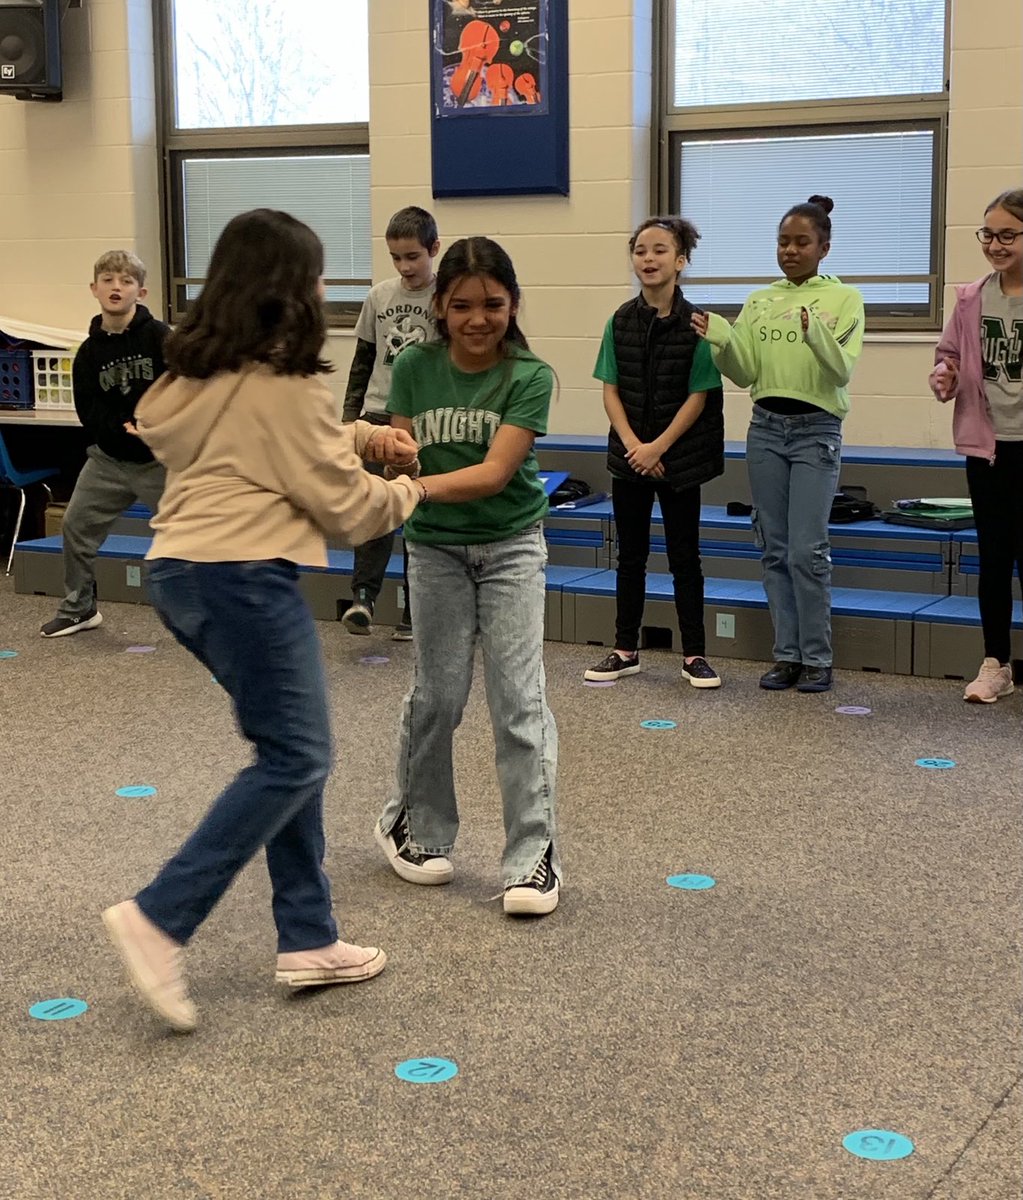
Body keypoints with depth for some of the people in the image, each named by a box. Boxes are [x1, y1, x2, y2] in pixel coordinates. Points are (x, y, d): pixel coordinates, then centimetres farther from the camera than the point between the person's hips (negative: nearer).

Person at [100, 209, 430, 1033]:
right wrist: (408, 492, 13)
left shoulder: (205, 370, 15)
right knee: (295, 758, -5)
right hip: (244, 577, -10)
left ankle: (308, 940, 15)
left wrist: (359, 436, 17)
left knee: (291, 747, 13)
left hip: (183, 569, 10)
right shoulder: (282, 385, -12)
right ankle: (161, 918, -8)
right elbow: (346, 503, -7)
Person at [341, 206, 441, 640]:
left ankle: (413, 611, 12)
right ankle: (363, 596, -16)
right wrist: (350, 416, 11)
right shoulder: (379, 297, 7)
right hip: (378, 415, 2)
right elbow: (363, 362, 15)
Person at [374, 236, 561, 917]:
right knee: (439, 695, 8)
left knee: (519, 696, -7)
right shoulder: (416, 369, -6)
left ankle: (534, 854, -1)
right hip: (436, 546, 2)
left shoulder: (529, 377, -15)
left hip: (511, 546, -2)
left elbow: (494, 472, -22)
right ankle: (418, 827, 29)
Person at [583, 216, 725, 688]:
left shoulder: (695, 325, -9)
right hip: (629, 456, 3)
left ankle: (694, 654, 13)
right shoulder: (621, 322, 1)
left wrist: (658, 448, -15)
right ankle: (626, 650, 20)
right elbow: (611, 392, 1)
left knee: (684, 556, 4)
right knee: (630, 555, 11)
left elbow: (698, 397, -9)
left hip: (679, 458, -3)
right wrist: (633, 446, -11)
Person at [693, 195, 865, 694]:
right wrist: (722, 340, -15)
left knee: (807, 550, -8)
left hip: (816, 432, -4)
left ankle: (817, 658, 3)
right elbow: (745, 373, 3)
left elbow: (843, 372, -11)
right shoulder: (759, 302, 9)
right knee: (775, 549, 6)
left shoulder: (843, 299, -1)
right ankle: (787, 654, 14)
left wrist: (817, 337, -30)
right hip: (765, 429, 4)